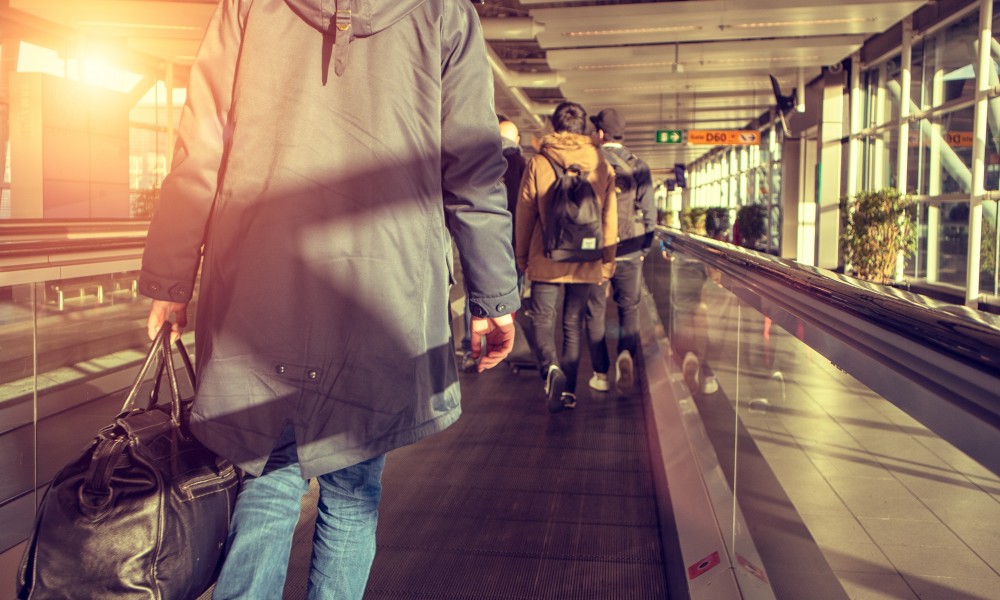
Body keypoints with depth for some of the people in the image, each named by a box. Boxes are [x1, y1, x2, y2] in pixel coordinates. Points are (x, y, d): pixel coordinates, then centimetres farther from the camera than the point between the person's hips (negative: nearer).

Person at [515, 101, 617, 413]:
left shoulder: (537, 163, -4)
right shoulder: (602, 165, 2)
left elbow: (524, 214, 1)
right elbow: (610, 217, 5)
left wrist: (522, 256, 12)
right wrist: (607, 261, 13)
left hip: (547, 259, -2)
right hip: (586, 261, 2)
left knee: (541, 319, 5)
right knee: (574, 324, 12)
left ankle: (550, 367, -21)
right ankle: (568, 390, 16)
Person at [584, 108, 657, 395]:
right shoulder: (639, 166, 1)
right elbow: (649, 212, 2)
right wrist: (644, 248, 12)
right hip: (629, 252, 1)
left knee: (596, 312, 8)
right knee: (629, 309, 14)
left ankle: (601, 374, 10)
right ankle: (626, 353, -11)